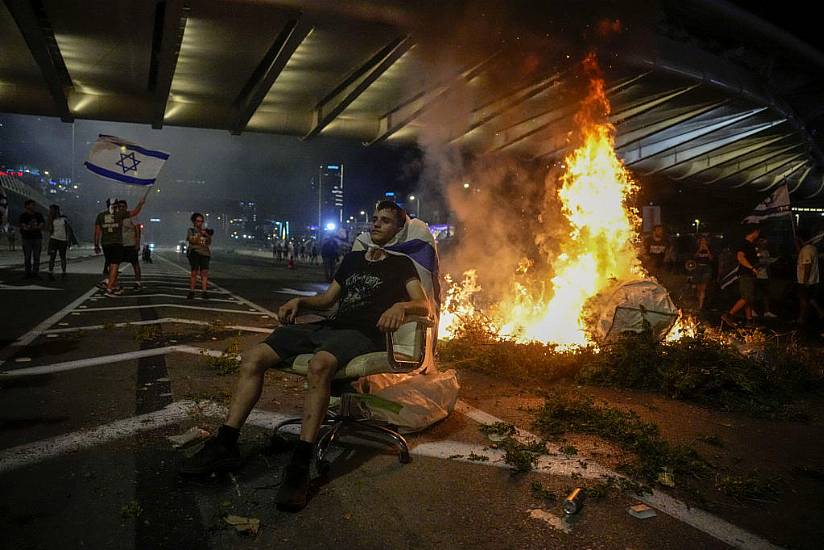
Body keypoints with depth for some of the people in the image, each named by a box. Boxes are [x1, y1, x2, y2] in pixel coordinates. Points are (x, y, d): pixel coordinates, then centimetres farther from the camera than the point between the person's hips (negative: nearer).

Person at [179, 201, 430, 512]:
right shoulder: (353, 259, 29)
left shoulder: (401, 265, 10)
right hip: (330, 326, 7)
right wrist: (299, 302, 12)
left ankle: (300, 467, -39)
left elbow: (424, 306, -4)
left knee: (319, 364, -41)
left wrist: (401, 306, -26)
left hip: (362, 334, -6)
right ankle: (225, 445, -10)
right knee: (254, 357, -13)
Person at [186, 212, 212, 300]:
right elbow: (192, 240, -5)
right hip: (194, 252, -2)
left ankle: (204, 292, -10)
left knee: (205, 272, -9)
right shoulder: (191, 230, 11)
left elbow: (209, 243, 10)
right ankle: (191, 292, 1)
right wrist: (200, 234, -13)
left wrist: (208, 236, -9)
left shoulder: (205, 231, 18)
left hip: (205, 253, 2)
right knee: (194, 273, -6)